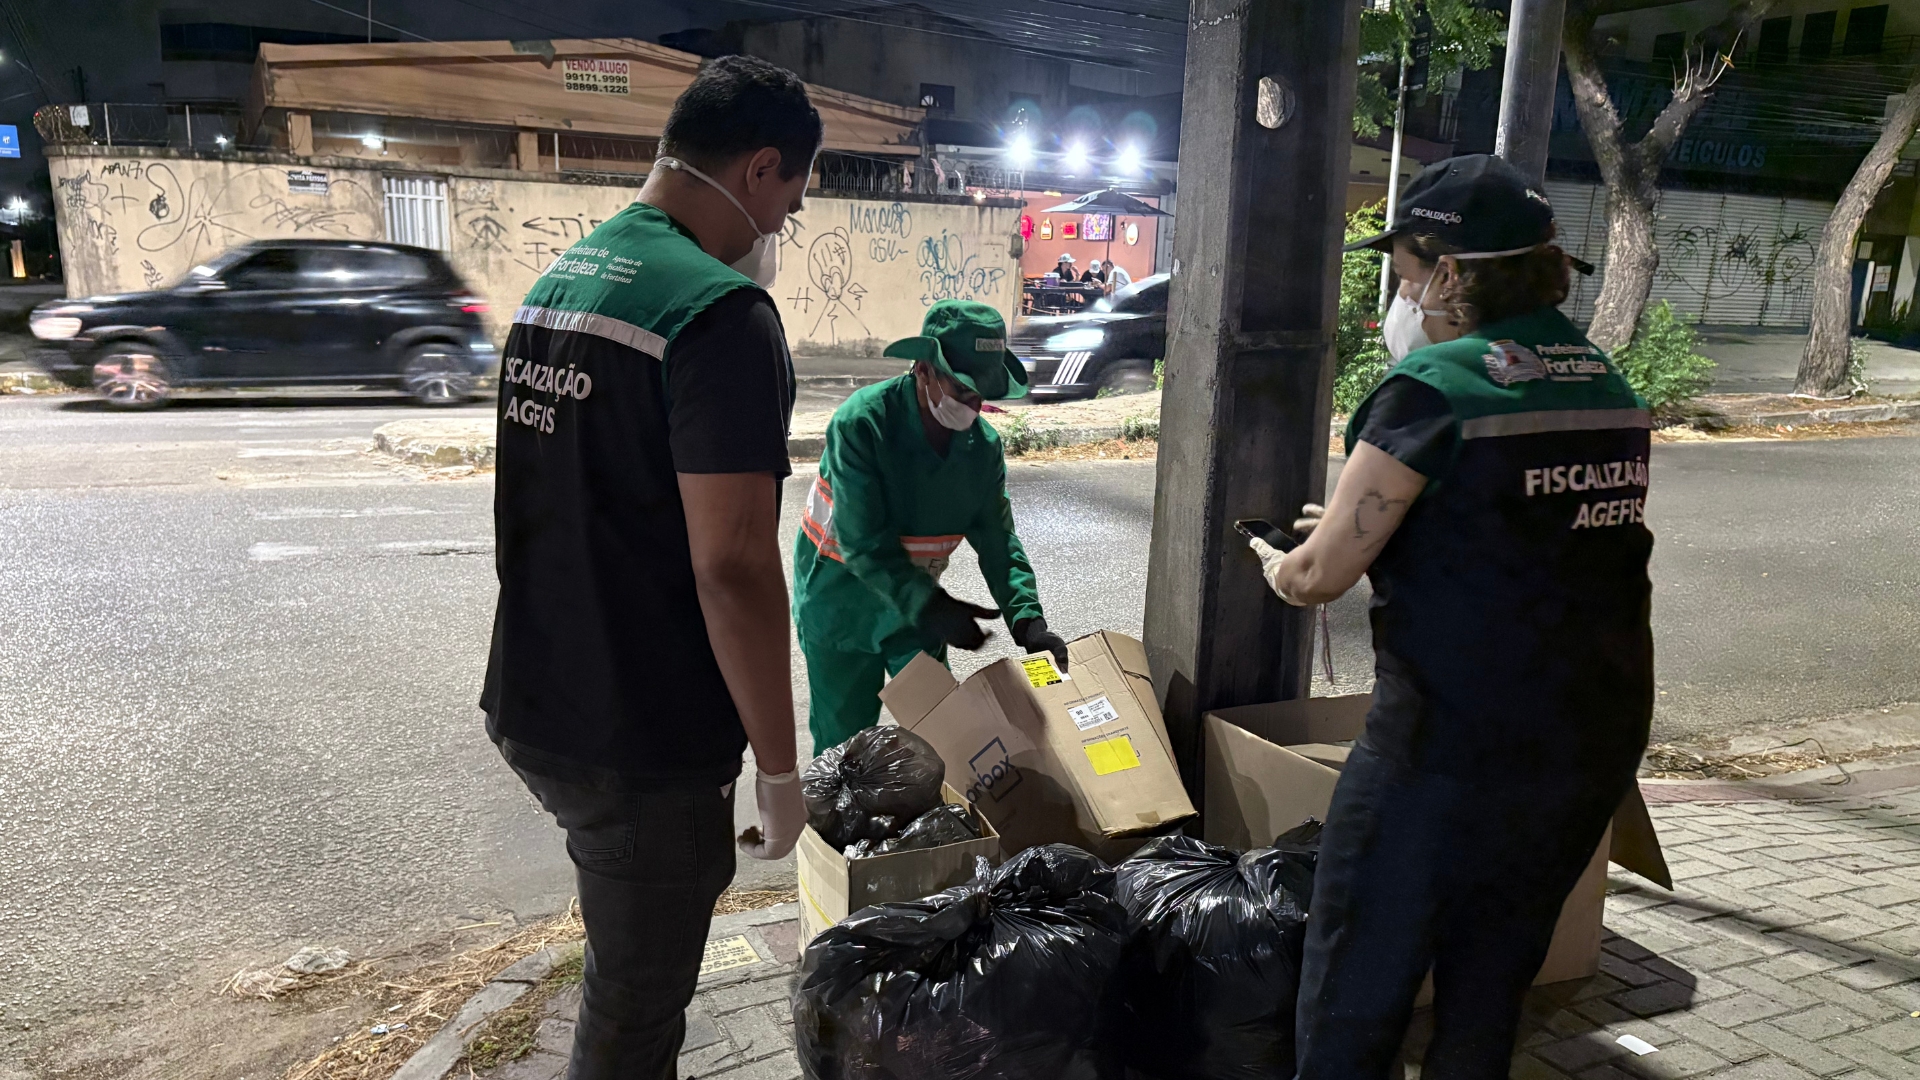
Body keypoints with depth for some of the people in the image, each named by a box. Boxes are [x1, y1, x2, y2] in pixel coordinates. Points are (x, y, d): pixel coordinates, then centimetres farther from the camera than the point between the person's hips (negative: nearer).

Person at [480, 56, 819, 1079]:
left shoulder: (556, 280, 8)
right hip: (641, 745, -9)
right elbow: (732, 567, -25)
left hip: (530, 708, 9)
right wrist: (780, 769, -15)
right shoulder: (722, 309, -21)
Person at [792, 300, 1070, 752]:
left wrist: (1026, 618, -24)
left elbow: (996, 540, -9)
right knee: (844, 741, 6)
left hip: (917, 604, 5)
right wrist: (932, 608, -37)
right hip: (843, 603, -5)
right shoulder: (862, 422, -26)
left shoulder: (983, 445, -10)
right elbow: (862, 541, -29)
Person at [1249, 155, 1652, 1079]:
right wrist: (1377, 525, 21)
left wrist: (1277, 565, 8)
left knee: (1355, 995, 9)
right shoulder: (1609, 387, 8)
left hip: (1450, 747, -7)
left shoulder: (1434, 387, -15)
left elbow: (1321, 575, -14)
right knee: (1490, 984, 22)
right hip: (1600, 741, 8)